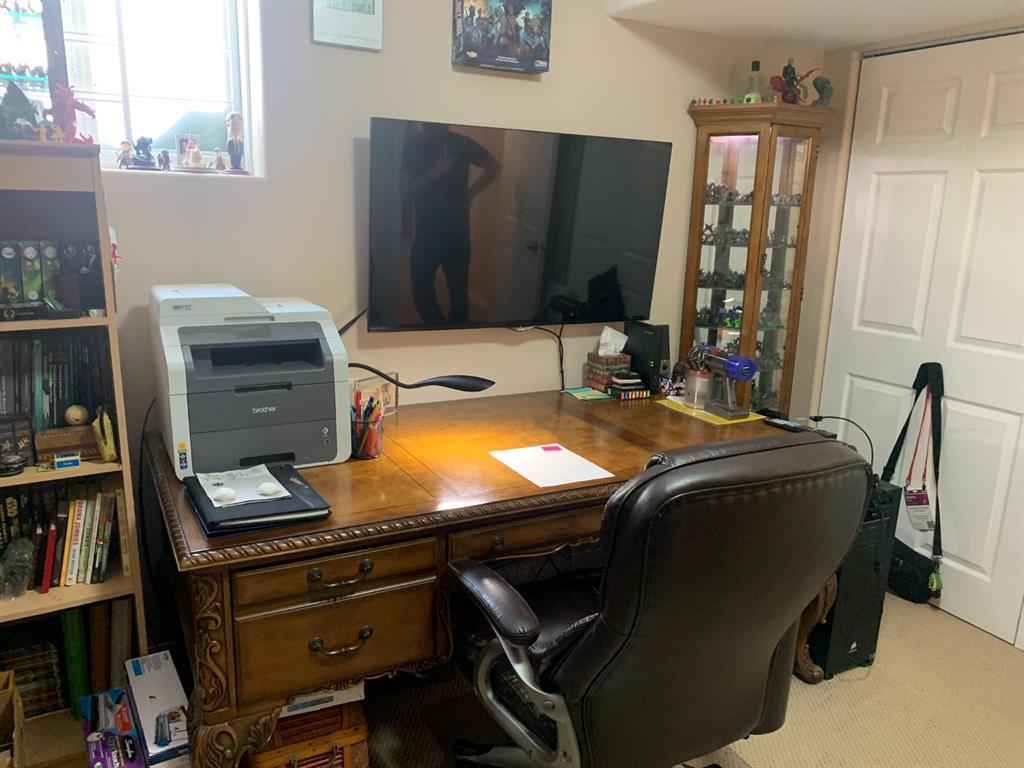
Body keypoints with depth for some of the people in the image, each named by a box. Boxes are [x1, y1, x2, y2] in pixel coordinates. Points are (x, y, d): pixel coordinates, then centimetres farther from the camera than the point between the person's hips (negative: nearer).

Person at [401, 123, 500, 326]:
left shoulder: (461, 143, -3)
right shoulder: (411, 146, -2)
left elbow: (494, 166, 12)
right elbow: (404, 192, -8)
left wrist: (471, 192, 3)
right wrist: (434, 173, -21)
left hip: (457, 233, -1)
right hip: (425, 233, 1)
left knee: (459, 293, 3)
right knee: (421, 293, 4)